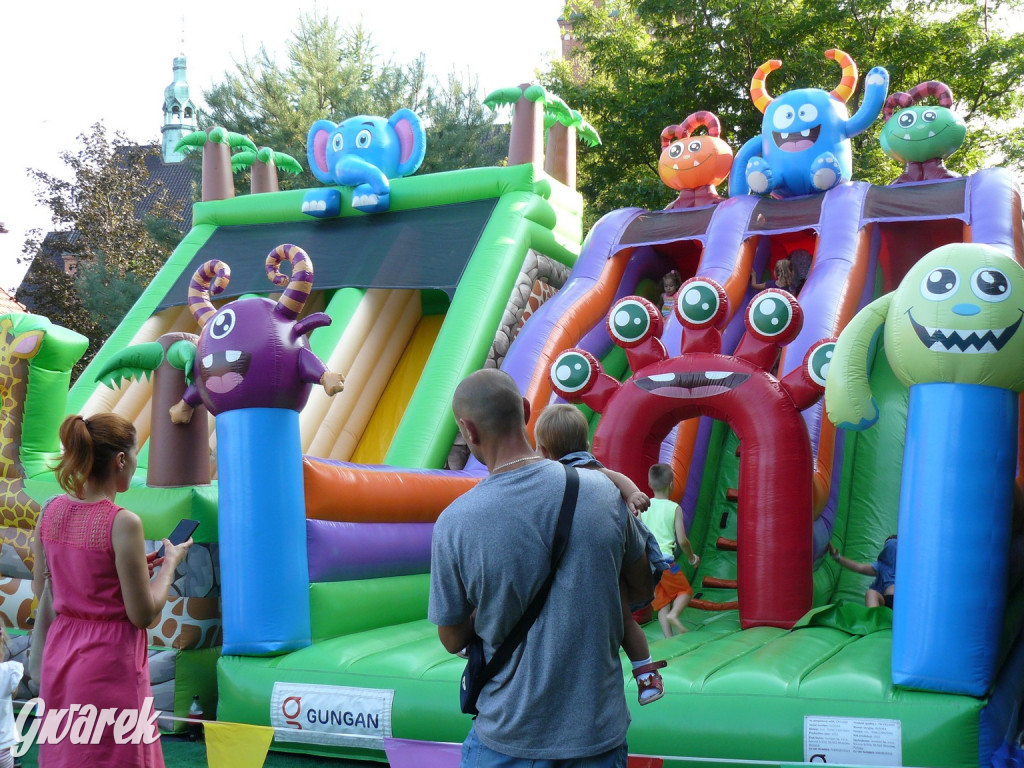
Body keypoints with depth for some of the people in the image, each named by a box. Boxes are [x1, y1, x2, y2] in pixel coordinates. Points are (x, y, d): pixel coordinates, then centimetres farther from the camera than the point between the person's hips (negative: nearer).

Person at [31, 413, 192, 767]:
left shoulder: (52, 511, 0)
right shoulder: (123, 523, -19)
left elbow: (40, 593, 11)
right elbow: (143, 615, -16)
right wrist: (170, 562, 0)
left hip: (60, 655, 7)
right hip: (109, 662, -6)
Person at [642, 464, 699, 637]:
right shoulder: (674, 508, -3)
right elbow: (682, 540, -7)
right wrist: (692, 557, 11)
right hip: (665, 559, -4)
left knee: (662, 601, 13)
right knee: (686, 591, 14)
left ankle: (669, 639, 4)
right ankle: (674, 615, -14)